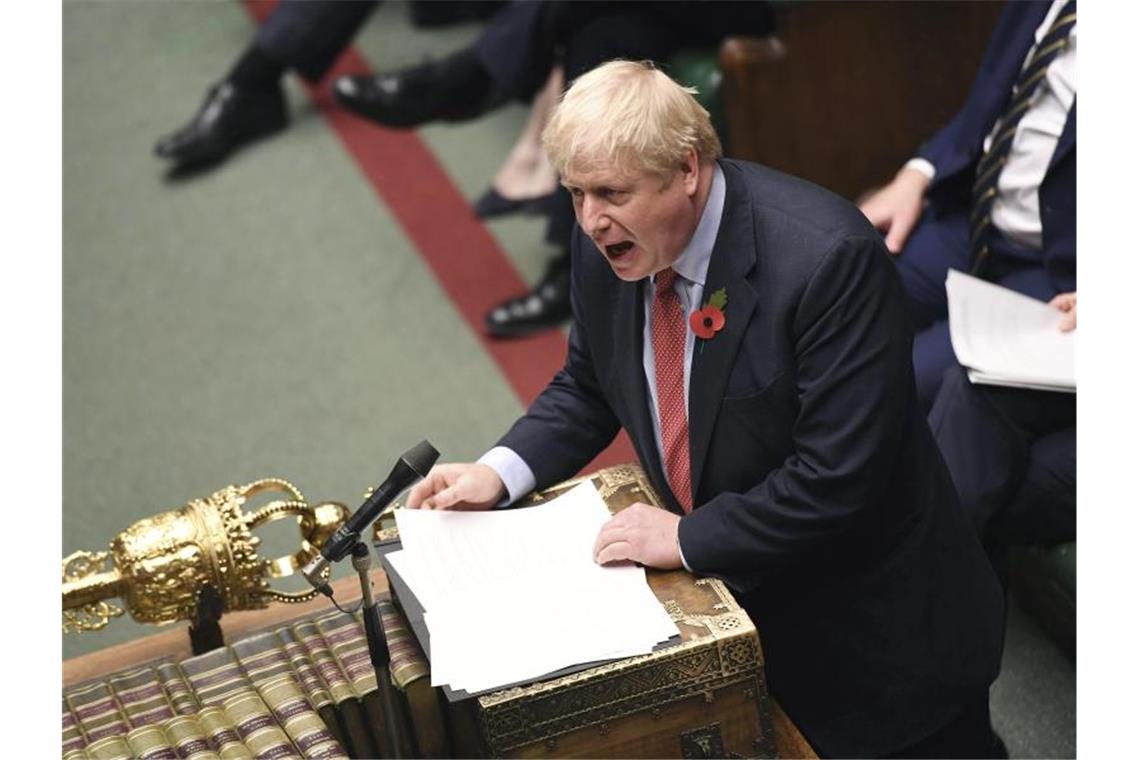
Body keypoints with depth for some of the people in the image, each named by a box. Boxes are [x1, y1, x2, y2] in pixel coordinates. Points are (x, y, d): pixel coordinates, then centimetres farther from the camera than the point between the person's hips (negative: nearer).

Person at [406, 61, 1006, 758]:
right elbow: (587, 390, 9)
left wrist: (687, 537, -25)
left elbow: (841, 475, -28)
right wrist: (500, 472, -7)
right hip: (728, 595, 6)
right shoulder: (606, 246, -8)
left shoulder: (828, 256, -28)